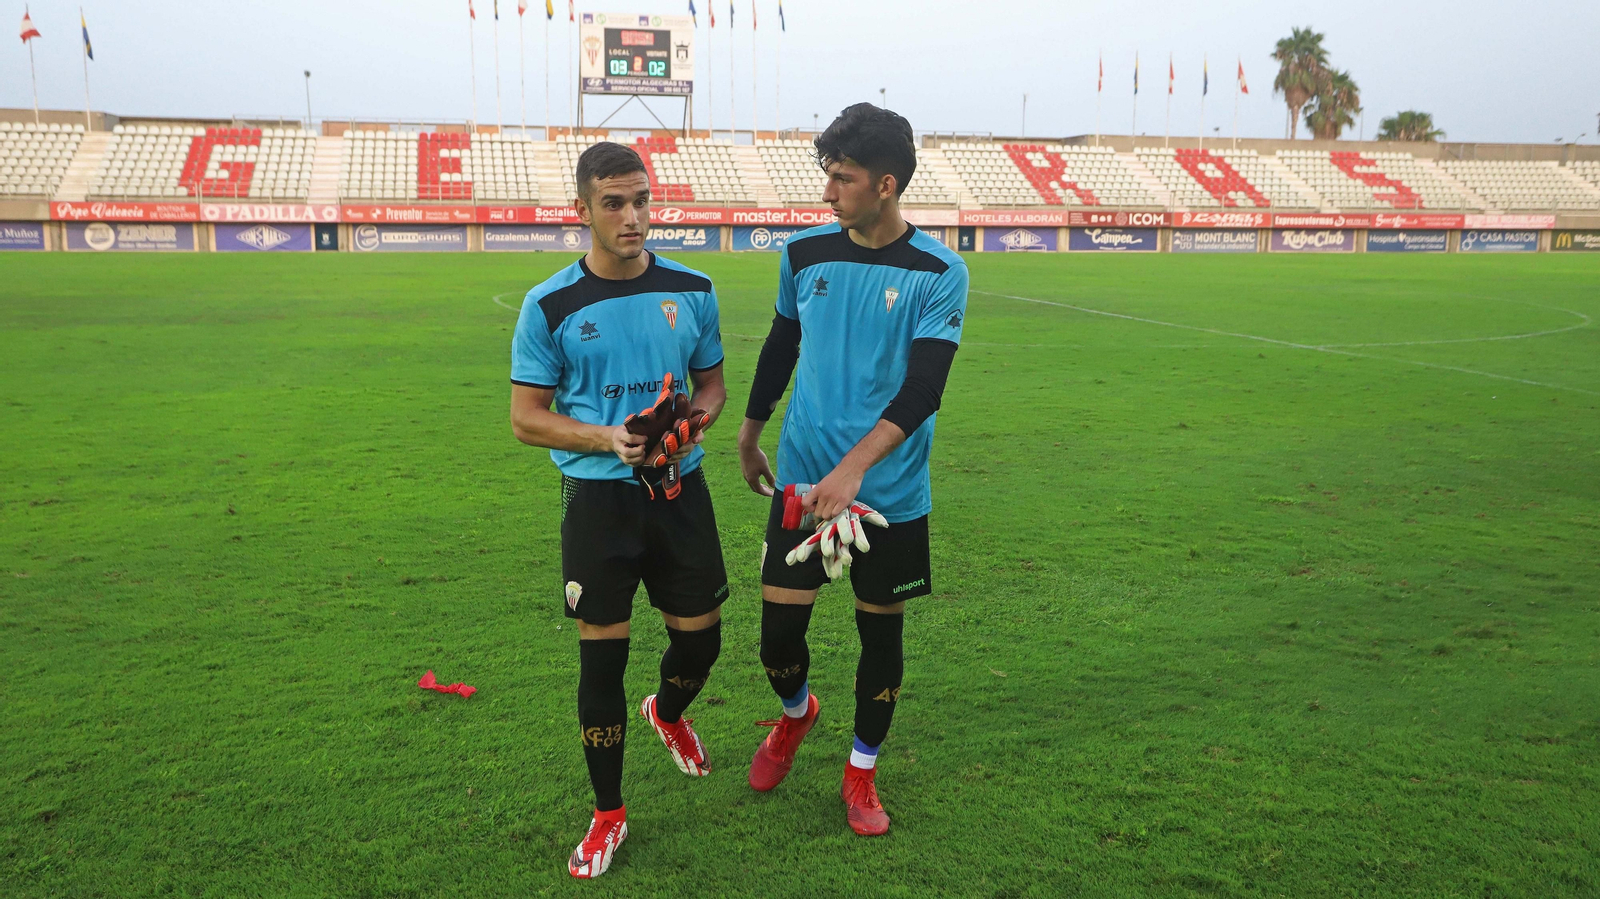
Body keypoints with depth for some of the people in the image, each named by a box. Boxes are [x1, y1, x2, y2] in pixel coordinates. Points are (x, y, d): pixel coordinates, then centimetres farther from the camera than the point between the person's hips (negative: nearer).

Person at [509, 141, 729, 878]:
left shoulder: (692, 291, 2)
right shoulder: (550, 306, -7)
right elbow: (527, 417, -5)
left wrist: (700, 416, -11)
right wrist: (609, 439, -20)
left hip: (680, 487, 3)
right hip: (599, 497, -3)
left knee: (700, 638, 10)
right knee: (602, 653, 1)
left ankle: (667, 713, 48)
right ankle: (608, 815, 20)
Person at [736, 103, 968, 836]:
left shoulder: (938, 273, -10)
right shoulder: (804, 254, 1)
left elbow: (922, 390, -18)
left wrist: (855, 466, -29)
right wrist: (749, 437, 23)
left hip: (891, 495, -2)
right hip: (802, 480, 2)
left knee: (881, 632, 10)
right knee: (779, 630, 3)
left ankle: (862, 771, 33)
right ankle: (795, 714, 39)